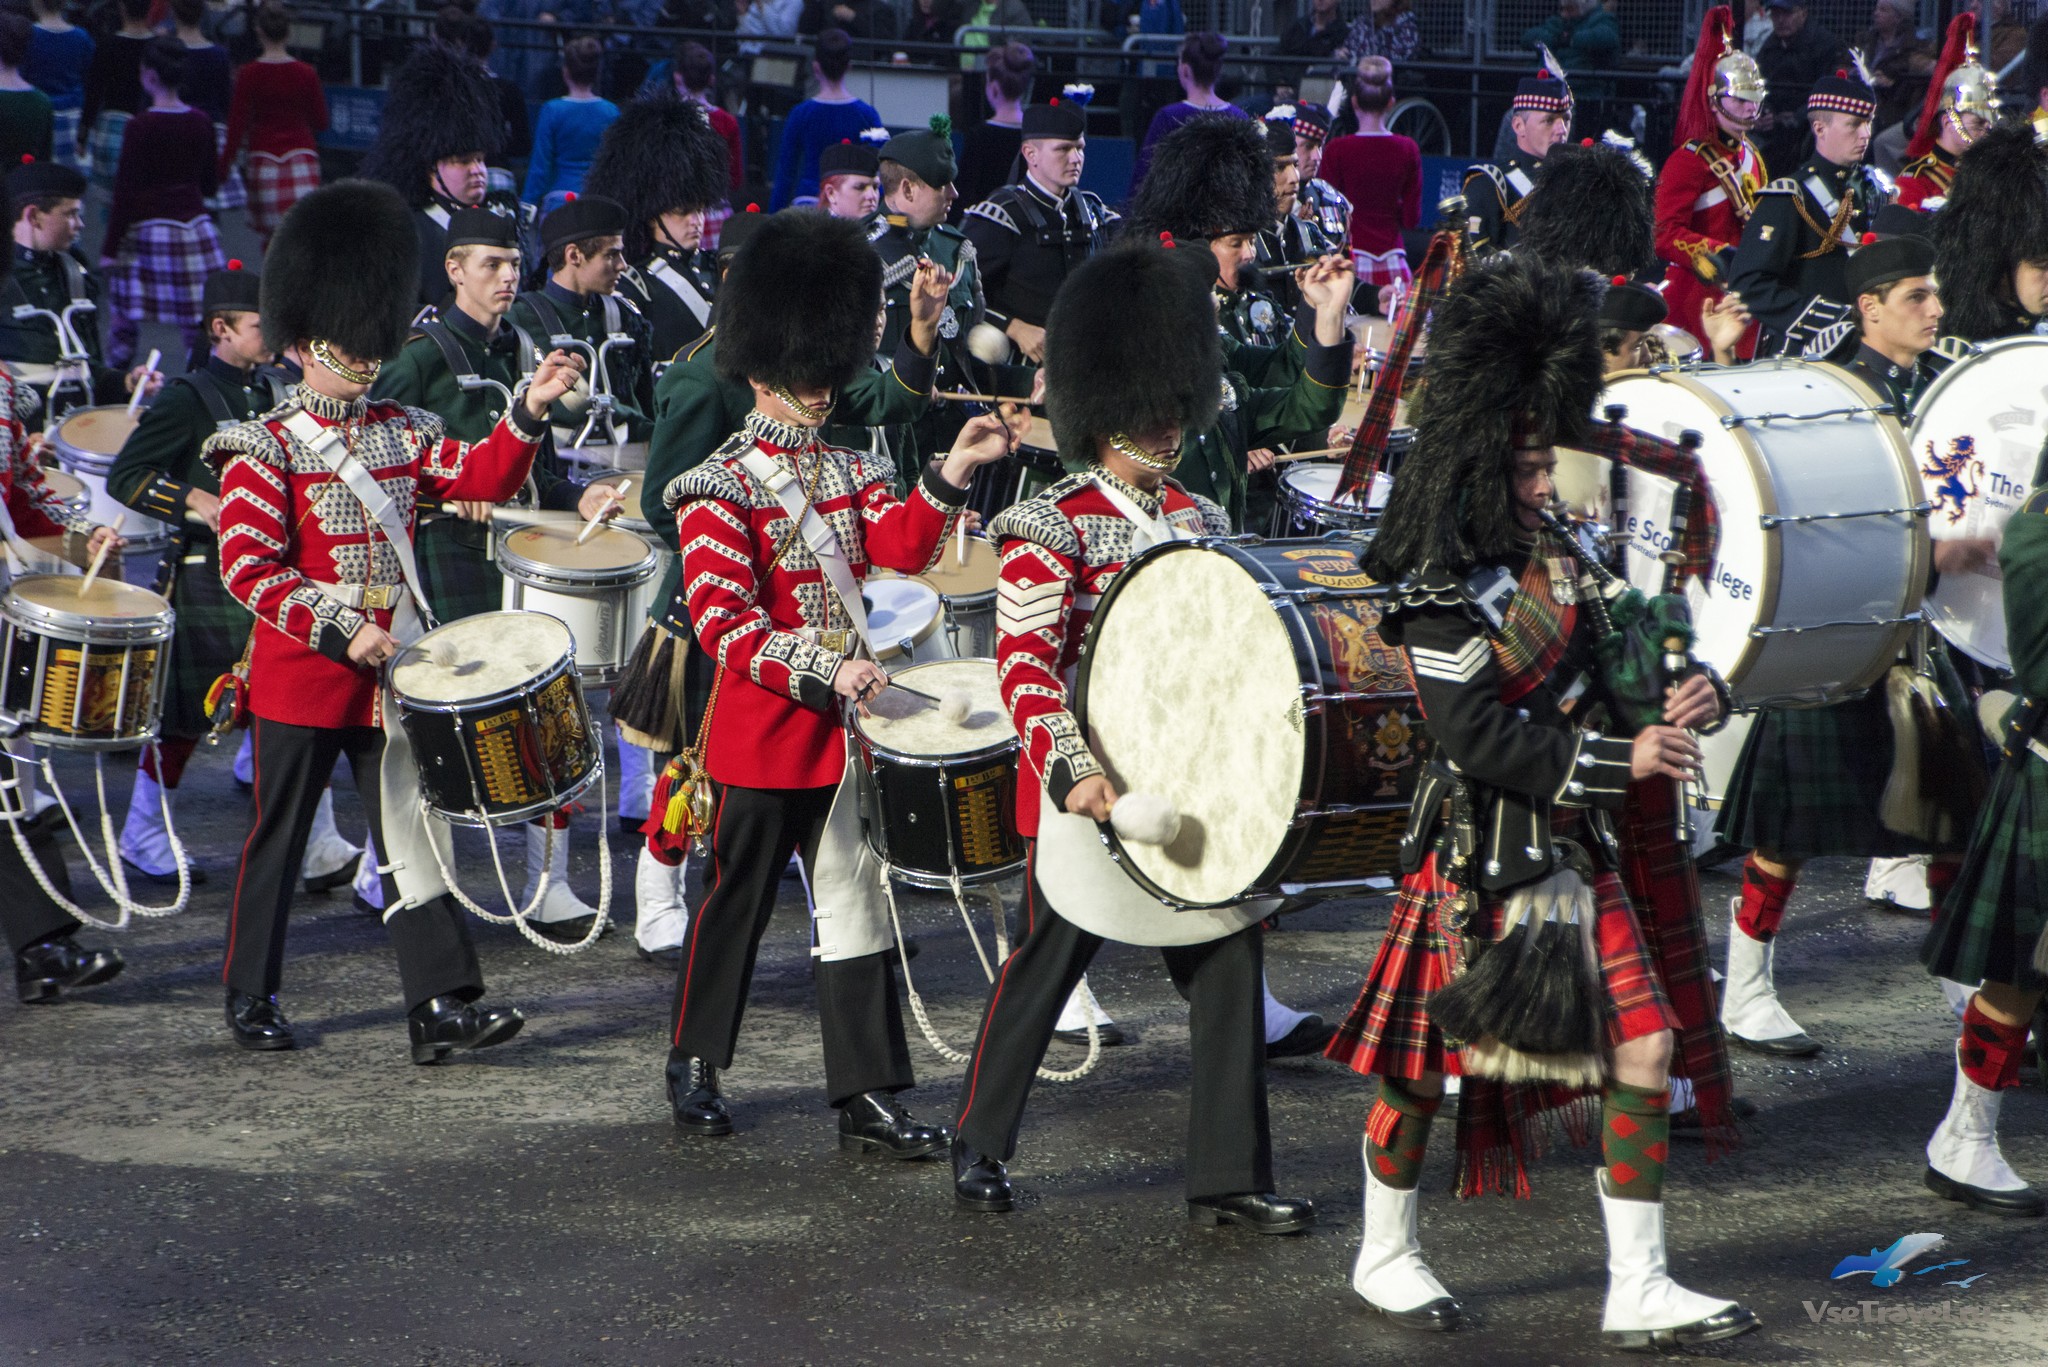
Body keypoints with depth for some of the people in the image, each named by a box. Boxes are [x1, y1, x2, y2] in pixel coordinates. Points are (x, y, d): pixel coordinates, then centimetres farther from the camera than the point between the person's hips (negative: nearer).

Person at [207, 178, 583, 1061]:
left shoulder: (402, 434, 9)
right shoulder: (265, 449, -8)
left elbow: (481, 479, 4)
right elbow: (249, 566, -15)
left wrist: (529, 412, -12)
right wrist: (338, 633, -22)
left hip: (392, 672, 5)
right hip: (300, 678, -5)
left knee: (412, 831, 1)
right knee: (277, 838, 7)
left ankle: (441, 1006, -1)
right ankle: (251, 1000, 20)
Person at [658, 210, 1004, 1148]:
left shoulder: (849, 472, 10)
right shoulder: (721, 489, -10)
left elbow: (903, 548, -6)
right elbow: (722, 624, -19)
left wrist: (952, 473, -20)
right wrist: (825, 674, -29)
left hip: (844, 727, 5)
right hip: (763, 730, -5)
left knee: (855, 904, 4)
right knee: (737, 902, 9)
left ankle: (867, 1096, 5)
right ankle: (693, 1066, 27)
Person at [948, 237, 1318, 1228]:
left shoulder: (1199, 523, 11)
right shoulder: (1054, 531, -10)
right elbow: (1025, 666, -18)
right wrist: (1076, 774, -30)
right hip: (1089, 794, -6)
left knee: (1230, 963, 0)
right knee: (1046, 964, 7)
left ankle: (1230, 1179, 7)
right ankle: (980, 1147, 25)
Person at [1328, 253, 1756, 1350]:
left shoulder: (1555, 561, 9)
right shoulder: (1443, 592, -16)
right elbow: (1478, 738, -23)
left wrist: (1666, 712, -5)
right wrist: (1619, 760, -23)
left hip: (1577, 856, 7)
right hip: (1482, 863, -7)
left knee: (1641, 1055, 1)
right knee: (1426, 1065, 8)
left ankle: (1637, 1293, 6)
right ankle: (1385, 1257, 28)